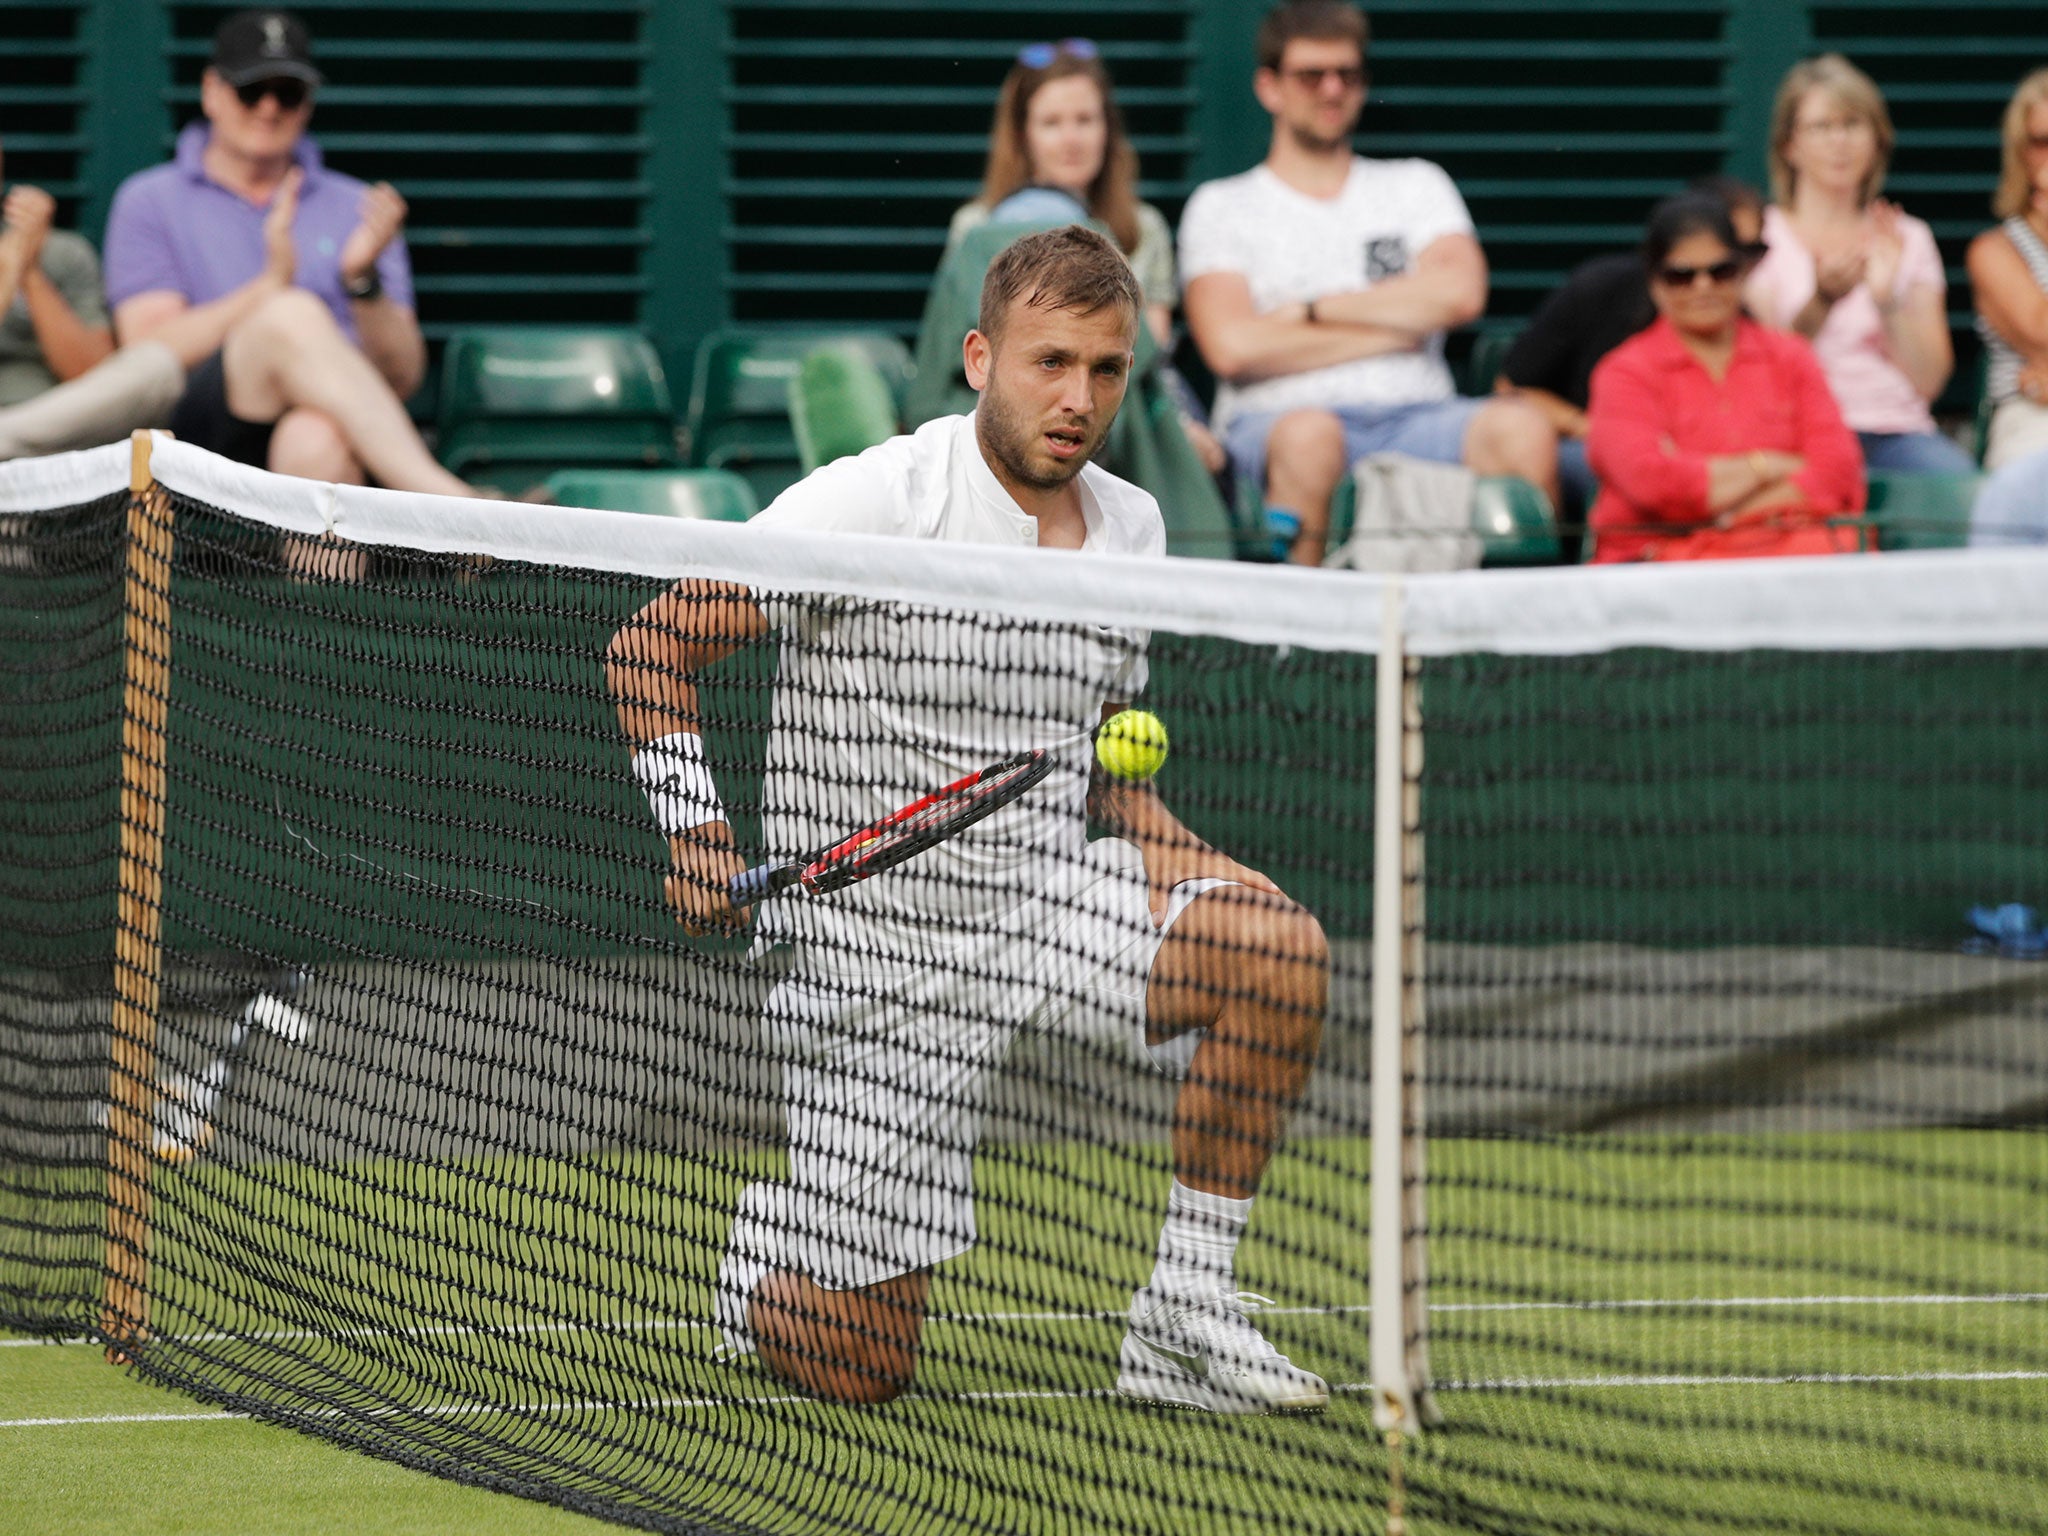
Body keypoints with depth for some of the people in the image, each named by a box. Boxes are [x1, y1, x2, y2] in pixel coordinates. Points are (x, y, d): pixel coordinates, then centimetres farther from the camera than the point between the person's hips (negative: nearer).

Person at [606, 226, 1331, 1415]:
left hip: (1053, 896, 5)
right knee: (858, 1368, -7)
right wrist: (698, 837, -18)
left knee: (1278, 947, -24)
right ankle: (764, 1248, 32)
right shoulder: (873, 504, -14)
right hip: (877, 942, -5)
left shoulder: (1131, 528, 7)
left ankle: (1187, 1311, -12)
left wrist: (1186, 867, -1)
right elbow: (653, 648, -8)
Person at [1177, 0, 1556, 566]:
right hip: (1279, 418, -2)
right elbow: (1232, 347, -2)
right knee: (1310, 434, -40)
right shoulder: (1220, 207, 16)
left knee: (1523, 429, -30)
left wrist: (1313, 310, 2)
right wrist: (1391, 325, 1)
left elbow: (1459, 294, 3)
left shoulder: (1416, 186, 24)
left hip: (1414, 417, 2)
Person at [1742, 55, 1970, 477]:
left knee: (1956, 475, -31)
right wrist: (1821, 303, -19)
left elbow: (1928, 381, 9)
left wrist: (1886, 299, -7)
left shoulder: (1909, 239, 19)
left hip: (1896, 429, 3)